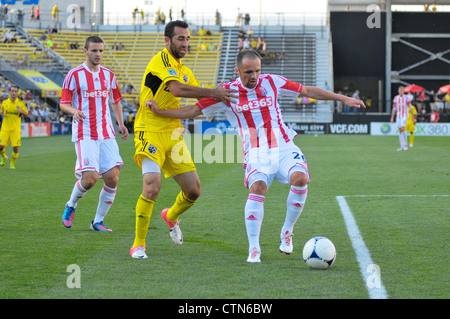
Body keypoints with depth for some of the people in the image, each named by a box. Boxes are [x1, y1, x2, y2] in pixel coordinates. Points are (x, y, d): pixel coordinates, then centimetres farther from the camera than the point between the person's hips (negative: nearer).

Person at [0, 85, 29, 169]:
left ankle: (12, 164, 12)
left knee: (15, 148, -10)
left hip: (15, 129, -1)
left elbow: (26, 115, 4)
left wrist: (21, 111, -17)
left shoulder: (21, 103, 1)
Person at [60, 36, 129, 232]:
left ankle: (98, 221, 6)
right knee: (90, 178, -17)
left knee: (112, 177, -8)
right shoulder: (74, 75, -2)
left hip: (106, 133, 5)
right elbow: (63, 104, 0)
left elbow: (115, 101, 24)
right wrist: (74, 111, -22)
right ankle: (71, 205, 14)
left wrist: (121, 124, 11)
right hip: (84, 134, -5)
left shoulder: (108, 75, 12)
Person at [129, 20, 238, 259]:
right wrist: (212, 92, -22)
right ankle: (138, 244, -10)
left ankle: (171, 216, 40)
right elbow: (177, 89, -26)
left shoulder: (183, 70, 16)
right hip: (150, 132, -8)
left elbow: (202, 99, 22)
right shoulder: (161, 60, -11)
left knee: (193, 190, 6)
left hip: (173, 134, 8)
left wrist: (219, 96, 3)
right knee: (152, 186, -23)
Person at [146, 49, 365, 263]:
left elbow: (308, 91, 12)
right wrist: (159, 110, -5)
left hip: (284, 148, 2)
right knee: (257, 187, -29)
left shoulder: (272, 82, 4)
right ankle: (254, 250, -23)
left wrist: (342, 98, 11)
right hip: (256, 154, -2)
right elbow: (193, 111, 4)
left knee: (300, 178, -27)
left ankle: (287, 232, -5)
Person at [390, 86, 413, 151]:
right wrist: (392, 117, 8)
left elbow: (410, 108, -3)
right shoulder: (396, 98, 7)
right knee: (400, 131, 2)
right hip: (398, 116, 4)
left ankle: (405, 144, -6)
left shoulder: (407, 98, -4)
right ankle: (402, 147, 6)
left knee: (402, 129, -19)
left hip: (404, 116, -4)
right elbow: (394, 108, 11)